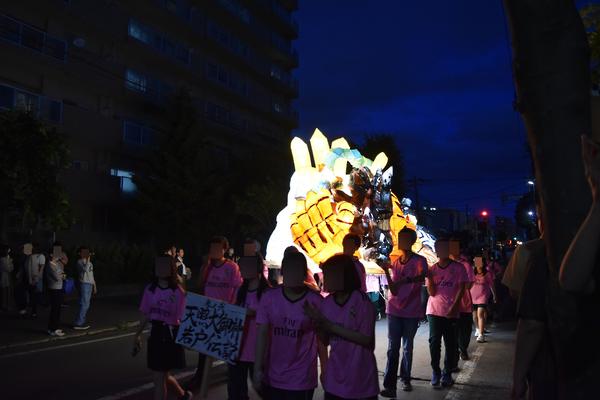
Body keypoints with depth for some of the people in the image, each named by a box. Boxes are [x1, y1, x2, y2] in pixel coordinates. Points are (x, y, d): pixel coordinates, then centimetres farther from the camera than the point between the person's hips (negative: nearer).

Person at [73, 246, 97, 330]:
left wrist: (94, 286, 22)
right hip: (84, 284, -9)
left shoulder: (89, 262, 18)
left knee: (86, 305, 10)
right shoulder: (80, 262, -9)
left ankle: (81, 322, 17)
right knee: (84, 304, -10)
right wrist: (88, 259, -21)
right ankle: (78, 324, -6)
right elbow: (86, 269, -29)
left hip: (90, 284, 9)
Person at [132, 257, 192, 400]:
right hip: (155, 334, 6)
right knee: (161, 376, 16)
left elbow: (182, 318, -13)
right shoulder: (150, 289, 2)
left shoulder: (178, 292, -13)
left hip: (171, 336, -5)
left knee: (160, 378, 2)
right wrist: (138, 335, 15)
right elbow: (146, 315, 11)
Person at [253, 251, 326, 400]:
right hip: (272, 377, 2)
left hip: (302, 380, -2)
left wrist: (325, 370, 1)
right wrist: (257, 369, -6)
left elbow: (321, 339, -2)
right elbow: (262, 334, -3)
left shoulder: (315, 301, -9)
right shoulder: (268, 297, -4)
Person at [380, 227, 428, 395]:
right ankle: (389, 386, -6)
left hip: (412, 312, -3)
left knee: (407, 347, 11)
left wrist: (406, 280, -46)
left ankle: (405, 379, 27)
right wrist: (386, 271, -10)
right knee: (392, 348, -3)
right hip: (394, 311, 3)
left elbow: (422, 276, -30)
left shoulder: (419, 260, -8)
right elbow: (393, 290, 1)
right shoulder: (395, 263, 7)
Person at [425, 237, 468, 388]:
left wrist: (454, 307, -14)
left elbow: (461, 289, -3)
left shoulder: (458, 267, 1)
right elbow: (432, 292, 0)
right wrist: (428, 277, -15)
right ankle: (435, 372, 7)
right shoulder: (432, 269, 6)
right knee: (434, 341, -4)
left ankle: (447, 373, 16)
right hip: (434, 311, 1)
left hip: (452, 312, -1)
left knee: (450, 343, 4)